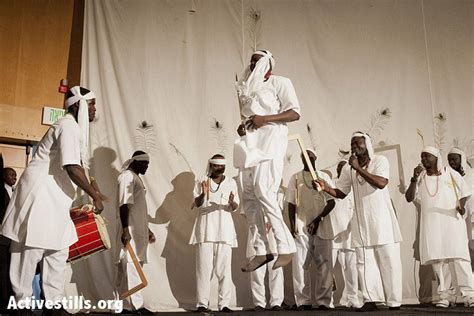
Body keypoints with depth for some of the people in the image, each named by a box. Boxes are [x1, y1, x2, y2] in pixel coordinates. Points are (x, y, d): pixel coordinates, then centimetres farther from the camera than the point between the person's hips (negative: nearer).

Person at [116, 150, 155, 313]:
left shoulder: (136, 177, 22)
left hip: (139, 231, 9)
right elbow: (124, 204, -19)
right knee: (132, 266, -9)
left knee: (128, 267, 9)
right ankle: (136, 305, -8)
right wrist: (125, 229, -27)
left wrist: (147, 229, 26)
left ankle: (128, 305, 13)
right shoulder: (127, 175, -7)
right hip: (130, 231, -9)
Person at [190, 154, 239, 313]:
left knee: (224, 268, 1)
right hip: (205, 229, -1)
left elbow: (235, 207, 6)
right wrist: (203, 194, -25)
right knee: (204, 267, -2)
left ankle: (224, 304, 6)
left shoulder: (231, 182, 9)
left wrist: (231, 202, -18)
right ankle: (202, 303, 4)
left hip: (224, 230, 1)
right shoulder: (202, 181, 5)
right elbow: (197, 203, -4)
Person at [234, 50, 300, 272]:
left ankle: (286, 247, -12)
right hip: (250, 141, 7)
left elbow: (295, 113, -5)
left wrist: (266, 118, -16)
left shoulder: (280, 82, 5)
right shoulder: (247, 88, 25)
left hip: (270, 139, -7)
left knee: (263, 191, -20)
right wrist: (242, 127, 10)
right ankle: (261, 251, 4)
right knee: (248, 196, -1)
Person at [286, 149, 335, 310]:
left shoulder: (324, 177, 11)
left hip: (321, 226, 0)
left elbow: (331, 201, 4)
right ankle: (303, 301, 3)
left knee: (324, 264, -2)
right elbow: (291, 203, 7)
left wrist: (318, 219, -10)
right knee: (301, 265, -3)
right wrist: (292, 225, -4)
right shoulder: (296, 178, 11)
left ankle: (324, 301, 5)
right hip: (301, 227, 0)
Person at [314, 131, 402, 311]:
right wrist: (325, 188, -8)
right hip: (361, 221, 4)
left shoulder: (380, 161, -3)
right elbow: (341, 193, 11)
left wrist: (359, 168, -19)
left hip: (382, 218, -4)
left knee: (388, 260, -1)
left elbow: (381, 183, -21)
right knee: (362, 261, 2)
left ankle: (394, 301, 5)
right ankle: (369, 301, 7)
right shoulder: (348, 168, 8)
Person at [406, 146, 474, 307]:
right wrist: (414, 179, -11)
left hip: (452, 221, -1)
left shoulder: (451, 174, 6)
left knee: (460, 257, -8)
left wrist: (461, 205, -9)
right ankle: (443, 297, 3)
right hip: (431, 225, 2)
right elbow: (409, 198, 2)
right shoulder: (421, 178, 9)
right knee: (437, 260, -1)